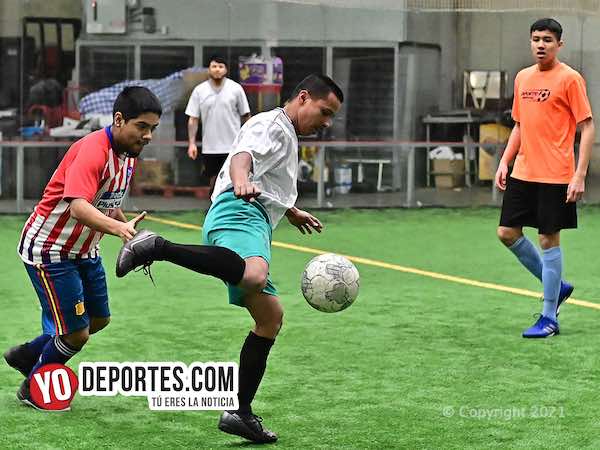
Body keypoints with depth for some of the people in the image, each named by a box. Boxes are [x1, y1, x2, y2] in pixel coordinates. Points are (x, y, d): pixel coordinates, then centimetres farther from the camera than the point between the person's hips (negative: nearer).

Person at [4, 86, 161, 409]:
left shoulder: (128, 155, 2)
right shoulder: (92, 151, -28)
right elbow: (78, 206, -44)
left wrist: (131, 234, 2)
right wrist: (118, 227, -59)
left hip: (84, 250, 10)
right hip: (49, 249, -10)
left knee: (99, 320, 20)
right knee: (76, 334, -6)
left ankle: (26, 356, 39)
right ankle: (32, 389, 21)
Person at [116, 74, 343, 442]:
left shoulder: (286, 137, 34)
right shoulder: (272, 125, 2)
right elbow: (243, 155, -21)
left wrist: (291, 212, 68)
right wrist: (241, 181, -43)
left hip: (254, 221, 11)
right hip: (240, 213, -11)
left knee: (271, 318, 10)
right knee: (253, 275, -42)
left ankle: (241, 413, 10)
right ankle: (158, 247, -41)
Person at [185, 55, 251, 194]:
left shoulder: (236, 89, -1)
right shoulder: (199, 90, 2)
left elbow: (245, 115, 5)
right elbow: (193, 119, 3)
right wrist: (192, 143, -5)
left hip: (232, 146, -2)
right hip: (209, 147, 2)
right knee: (213, 182, 9)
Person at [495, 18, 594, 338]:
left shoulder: (569, 78, -8)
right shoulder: (523, 78, 12)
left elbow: (587, 127, -9)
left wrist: (580, 175, -16)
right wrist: (505, 161, 11)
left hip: (555, 177, -7)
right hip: (522, 173, 7)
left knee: (548, 239, -2)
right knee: (507, 232, 5)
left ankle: (549, 319, 8)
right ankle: (557, 286, 24)